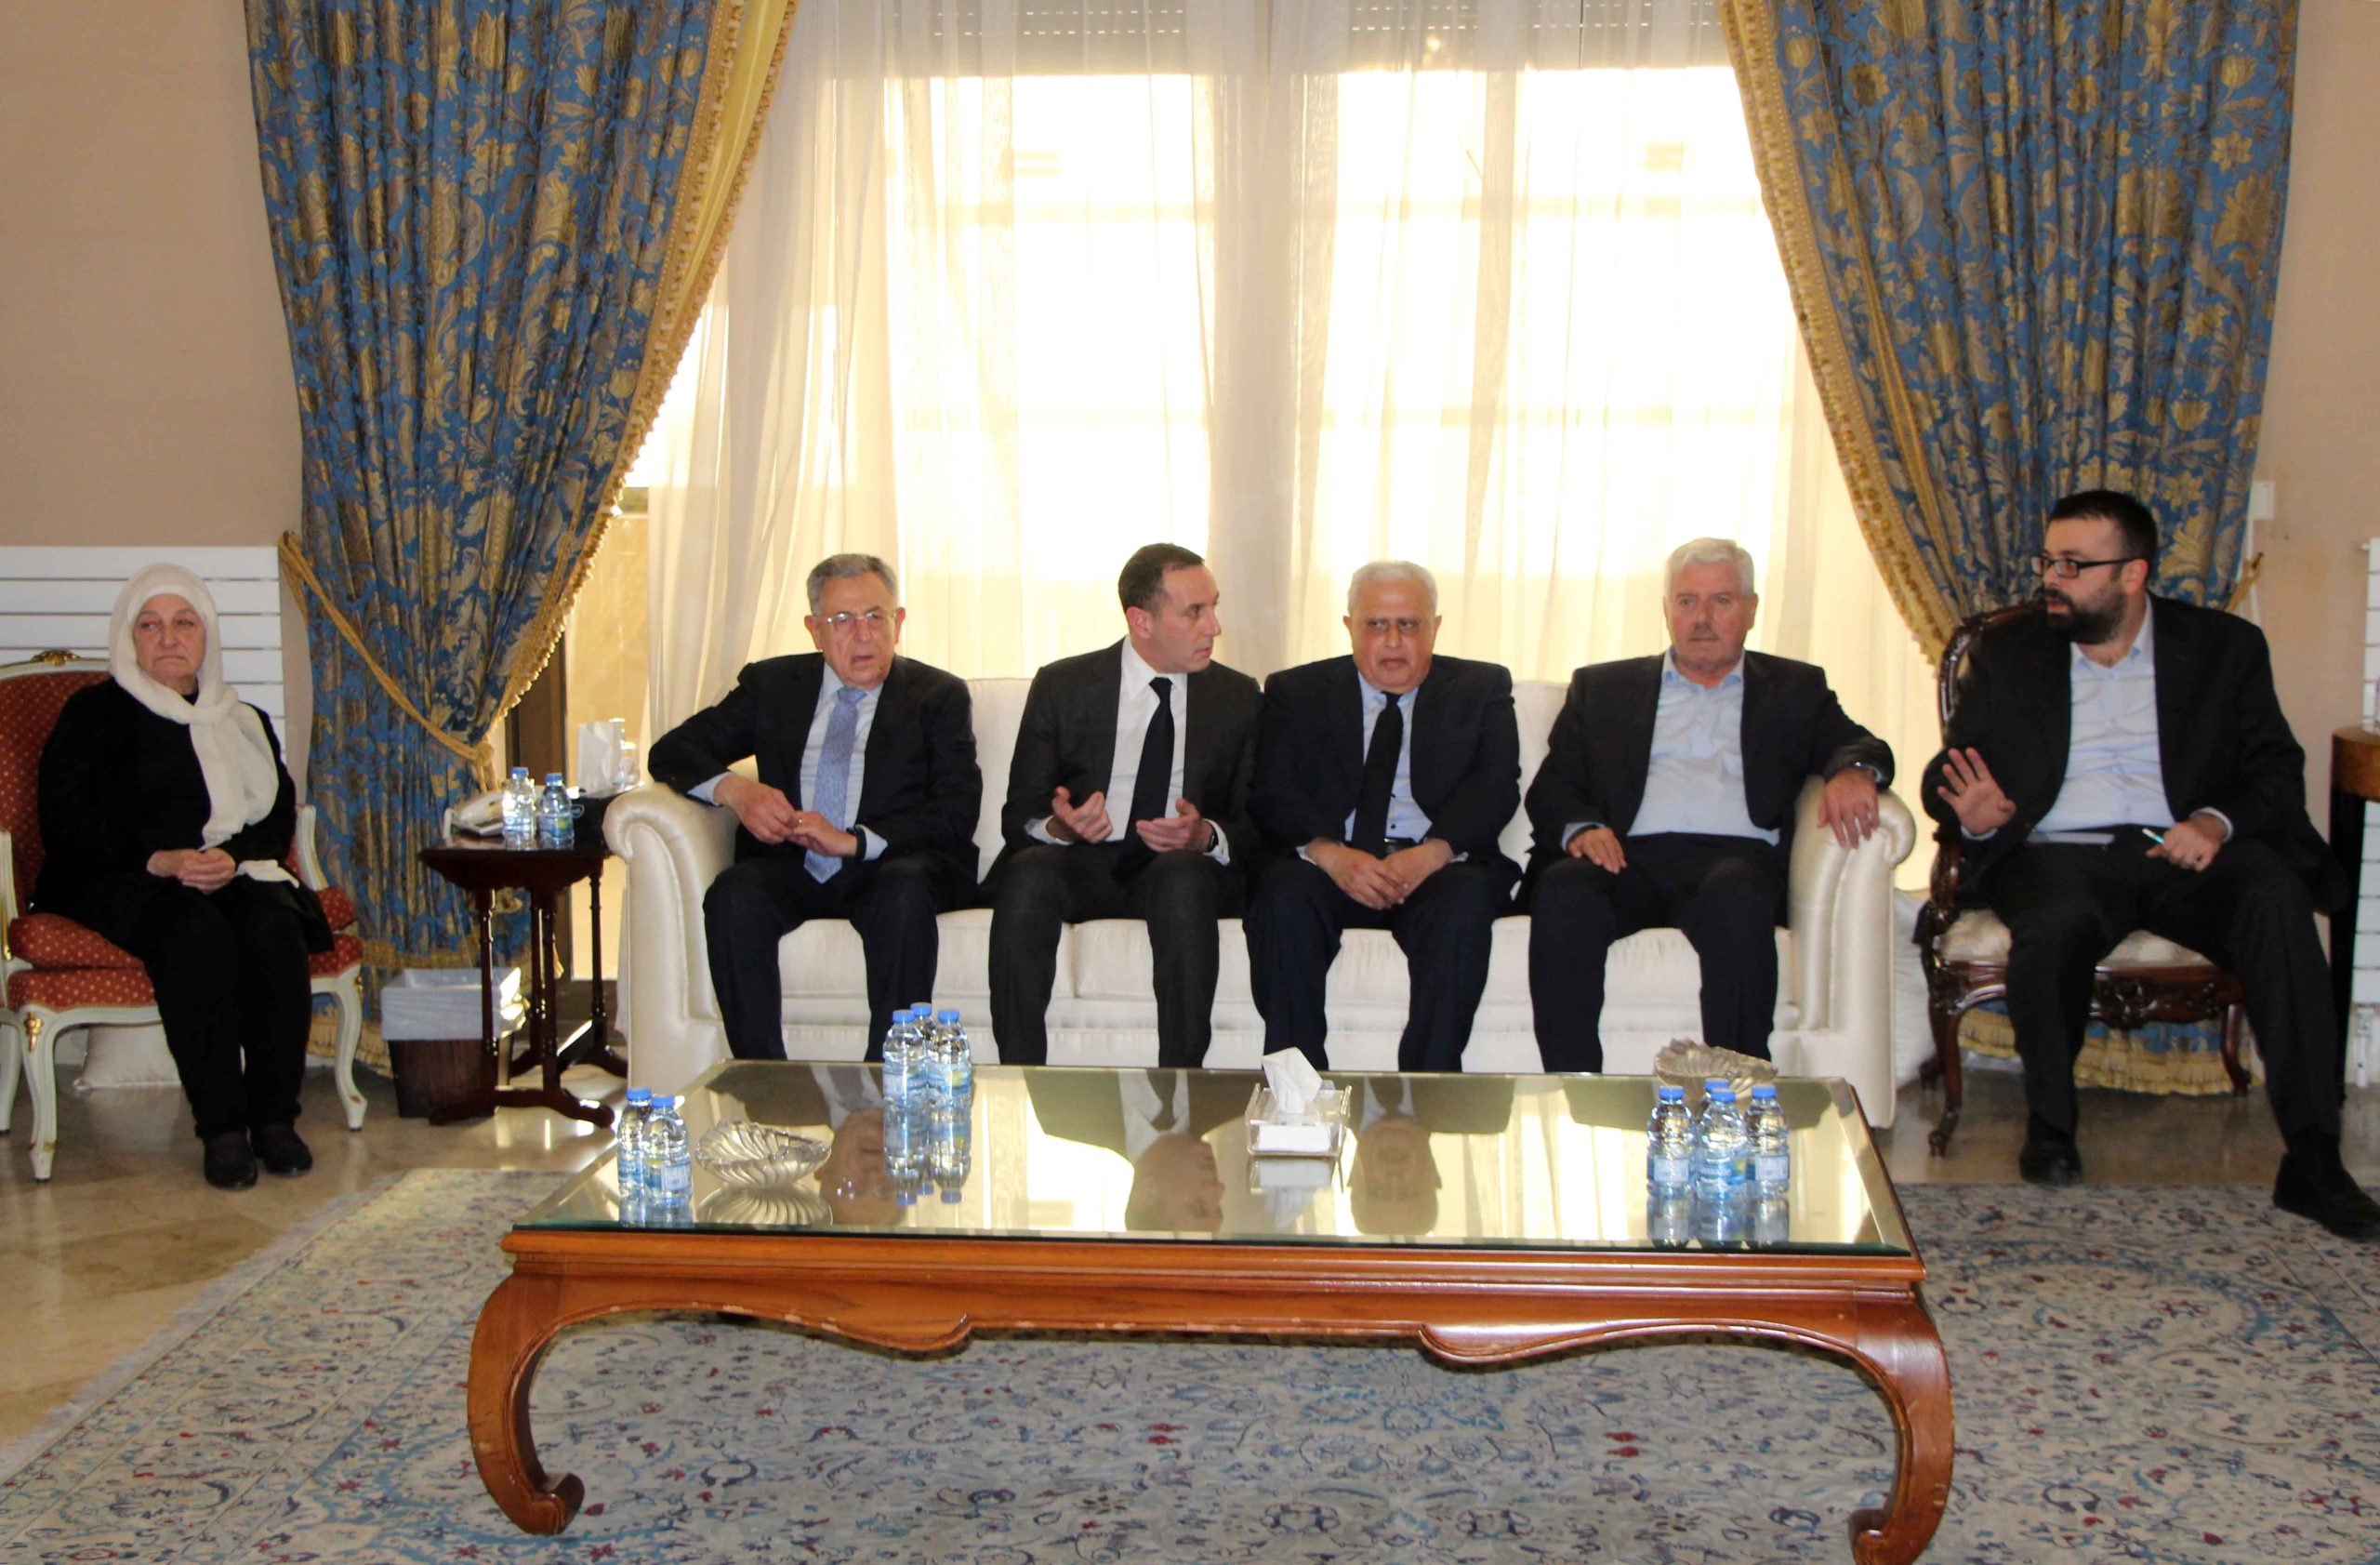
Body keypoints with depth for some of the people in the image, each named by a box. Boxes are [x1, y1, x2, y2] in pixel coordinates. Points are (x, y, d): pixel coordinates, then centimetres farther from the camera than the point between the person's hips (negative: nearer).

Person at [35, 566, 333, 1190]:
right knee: (197, 935, -37)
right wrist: (160, 861, -17)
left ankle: (275, 1116, -27)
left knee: (274, 928, -32)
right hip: (120, 884, -3)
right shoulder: (93, 714, 9)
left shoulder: (244, 723, 22)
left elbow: (278, 818, 11)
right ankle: (221, 1127, -34)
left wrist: (231, 856, -12)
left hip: (233, 875, 3)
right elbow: (66, 827, -1)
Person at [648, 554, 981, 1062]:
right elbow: (671, 752, 13)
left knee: (905, 894, -36)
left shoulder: (939, 695, 9)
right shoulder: (773, 684, 17)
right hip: (793, 867, 2)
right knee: (733, 895, -30)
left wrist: (852, 840, -18)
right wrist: (733, 790, -10)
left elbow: (955, 815, -3)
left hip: (889, 870, -2)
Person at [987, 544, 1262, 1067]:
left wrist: (1206, 835, -16)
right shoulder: (1062, 686, 7)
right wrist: (1058, 827, -19)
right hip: (1080, 864, 0)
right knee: (1028, 873, -33)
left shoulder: (1238, 697, 11)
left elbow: (1256, 823, 8)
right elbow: (1019, 814, 6)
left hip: (1185, 867, 0)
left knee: (1183, 878, -36)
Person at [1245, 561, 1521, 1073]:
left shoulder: (1481, 689, 17)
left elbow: (1495, 785, 2)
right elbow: (1274, 794, 3)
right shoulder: (1296, 693, 17)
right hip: (1331, 866, 0)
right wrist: (1330, 854, -18)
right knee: (1284, 896, -32)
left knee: (1466, 901, -33)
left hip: (1438, 867, 0)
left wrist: (1433, 852, -18)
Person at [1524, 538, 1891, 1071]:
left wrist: (1855, 771, -14)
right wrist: (1580, 828, -7)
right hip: (1630, 860, 1)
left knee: (1737, 896, -37)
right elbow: (1550, 787, 16)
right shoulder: (1602, 687, 25)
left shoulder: (1795, 689, 26)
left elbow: (1859, 746, 12)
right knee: (1564, 892, -33)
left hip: (1735, 859, -1)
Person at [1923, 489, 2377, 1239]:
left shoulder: (2225, 647, 13)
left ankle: (2311, 1157, -30)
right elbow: (1949, 769, 11)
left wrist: (2219, 821, -14)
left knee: (2275, 896, -32)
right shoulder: (2007, 653, 15)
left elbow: (2276, 770, 8)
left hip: (2182, 852, 1)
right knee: (2056, 922, -36)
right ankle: (2049, 1122, -10)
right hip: (2058, 853, 0)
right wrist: (1971, 813, -14)